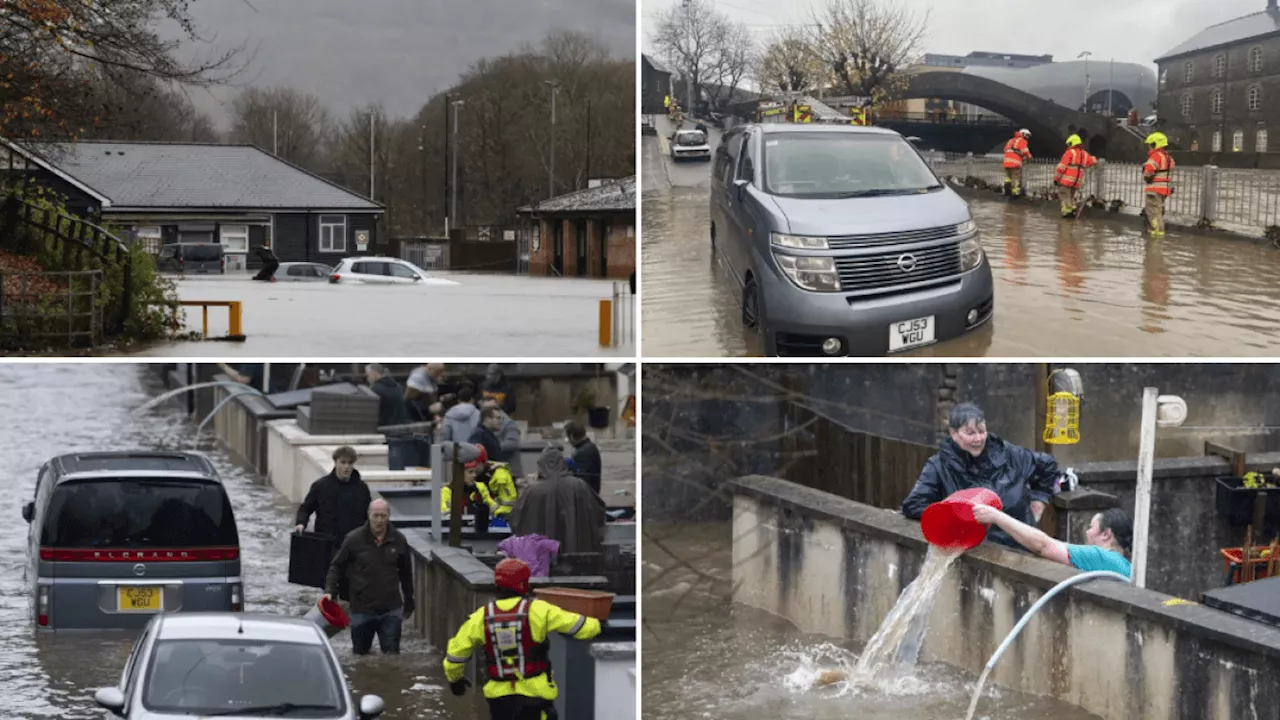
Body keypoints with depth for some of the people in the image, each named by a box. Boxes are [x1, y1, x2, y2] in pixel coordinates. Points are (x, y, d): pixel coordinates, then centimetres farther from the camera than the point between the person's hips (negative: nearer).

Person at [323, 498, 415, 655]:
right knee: (360, 654, 12)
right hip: (361, 610, -1)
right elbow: (337, 566, 2)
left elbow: (406, 573, 11)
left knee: (391, 654, 0)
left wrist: (409, 602, 18)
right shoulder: (354, 539, -7)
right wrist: (329, 590, -12)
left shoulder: (398, 540, 0)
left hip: (391, 610, 1)